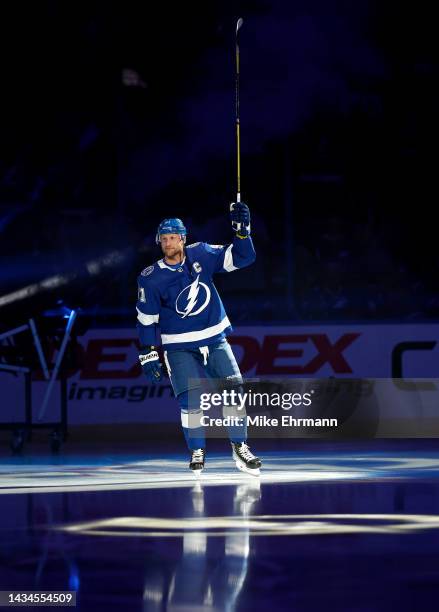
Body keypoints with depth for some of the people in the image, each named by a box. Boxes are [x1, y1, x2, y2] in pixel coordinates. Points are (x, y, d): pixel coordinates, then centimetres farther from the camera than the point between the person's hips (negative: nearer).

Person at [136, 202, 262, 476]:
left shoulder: (201, 255, -5)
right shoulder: (151, 278, -10)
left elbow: (242, 258, -5)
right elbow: (146, 318, -4)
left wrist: (242, 229, -21)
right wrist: (148, 354, -8)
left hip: (215, 339, 2)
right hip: (179, 347, -2)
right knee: (190, 398, -14)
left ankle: (240, 448, 9)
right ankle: (197, 452, 3)